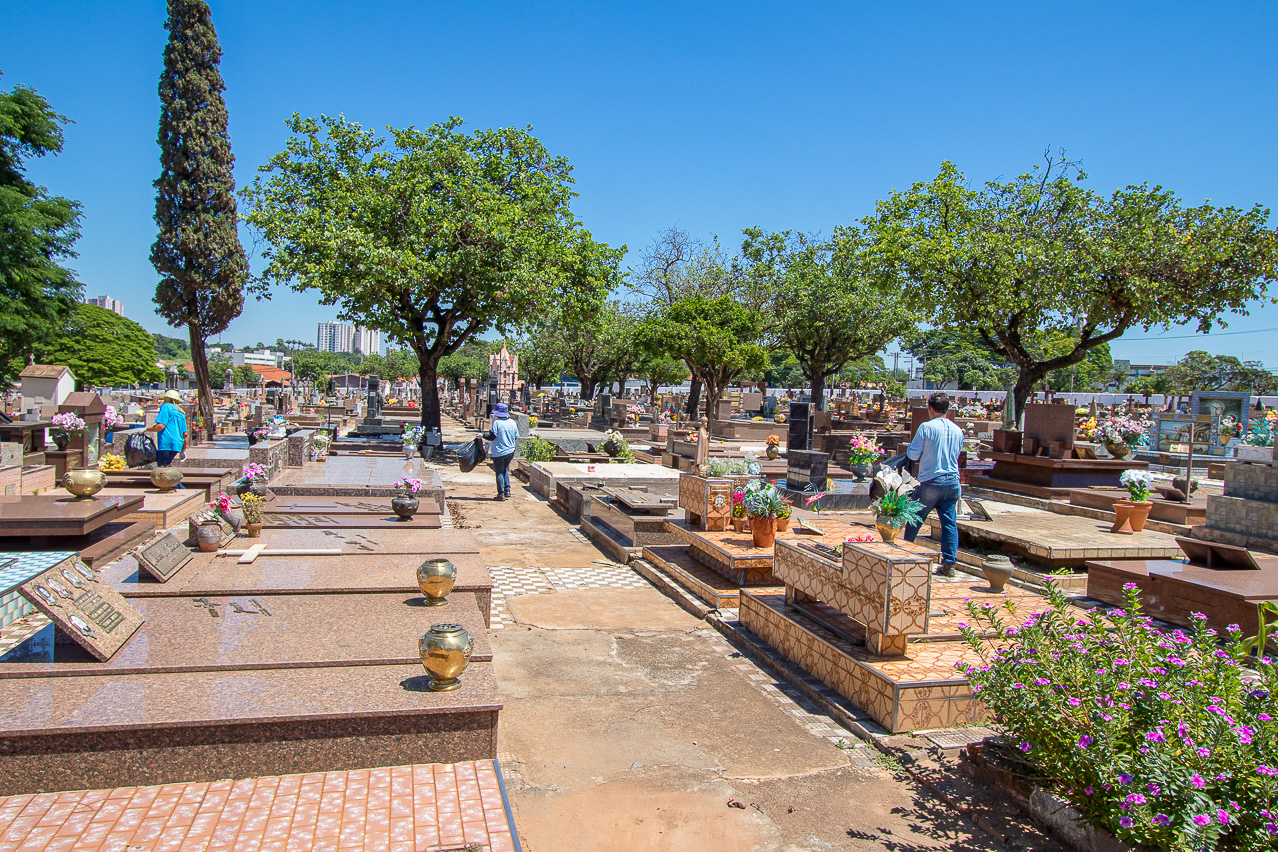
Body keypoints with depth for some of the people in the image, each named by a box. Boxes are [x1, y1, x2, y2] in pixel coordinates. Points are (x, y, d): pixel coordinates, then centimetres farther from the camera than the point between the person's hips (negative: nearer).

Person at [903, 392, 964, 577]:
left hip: (931, 482, -4)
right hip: (952, 482, 5)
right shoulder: (957, 430, 6)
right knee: (950, 524, 6)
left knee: (914, 521, 9)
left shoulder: (926, 427, -10)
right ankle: (949, 564, 5)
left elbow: (913, 454, -6)